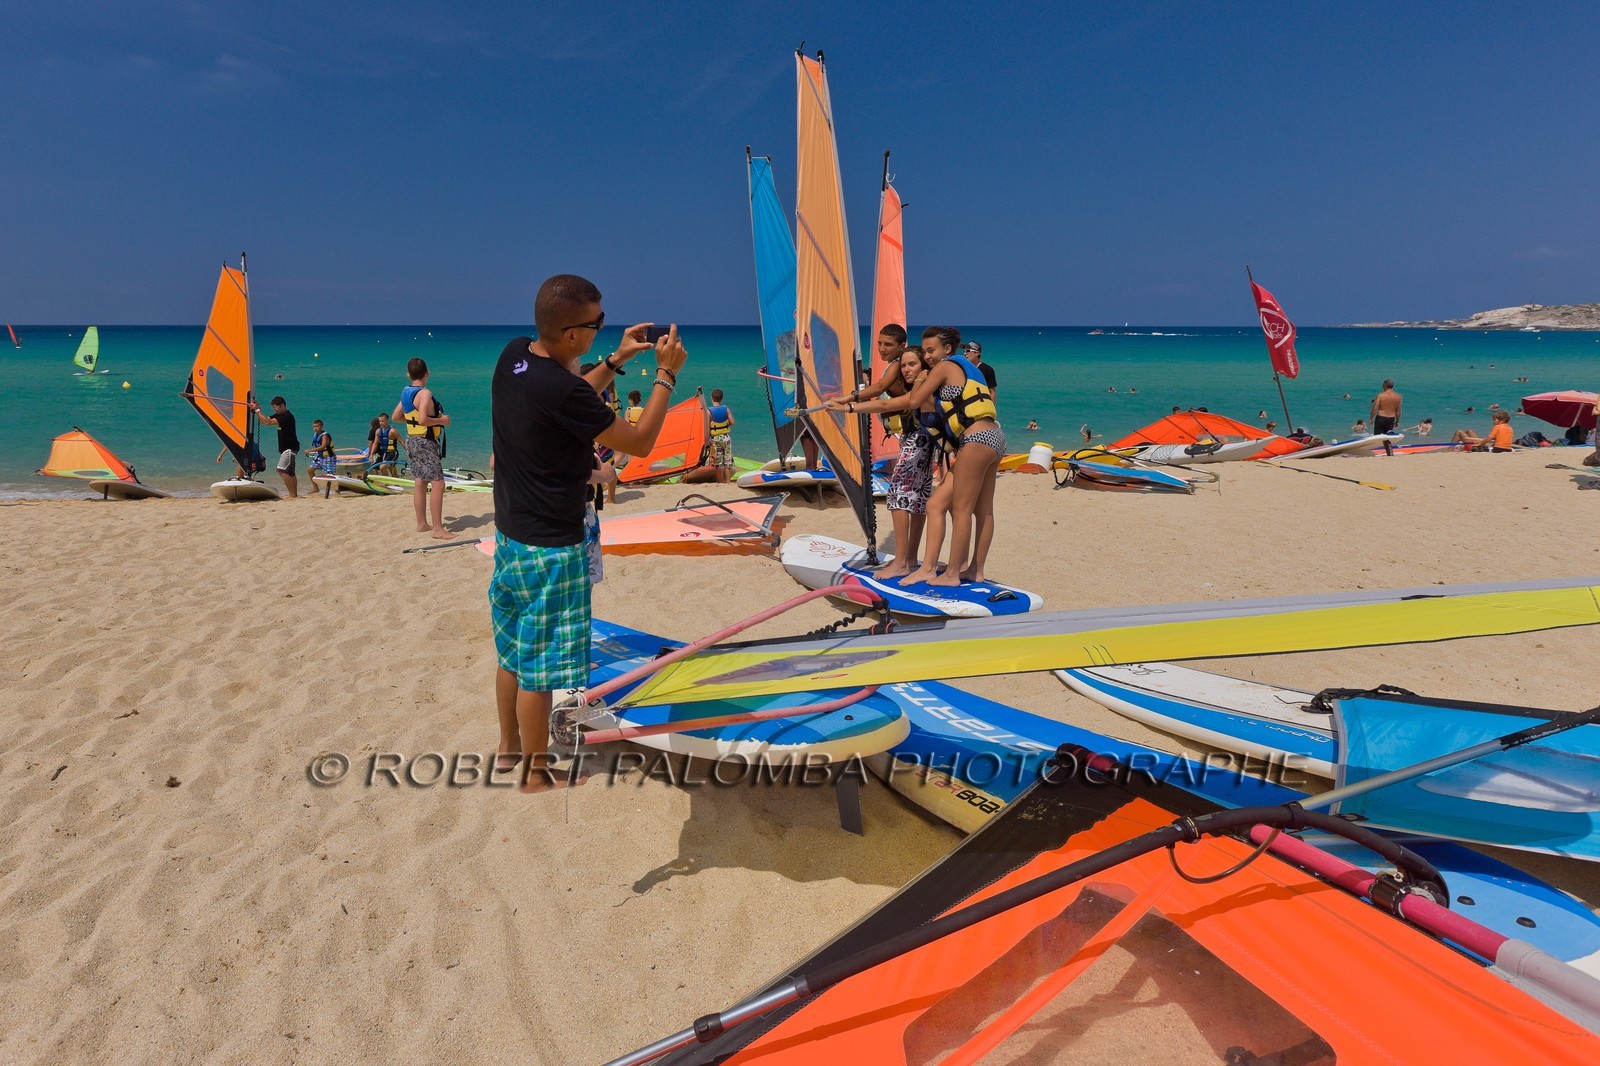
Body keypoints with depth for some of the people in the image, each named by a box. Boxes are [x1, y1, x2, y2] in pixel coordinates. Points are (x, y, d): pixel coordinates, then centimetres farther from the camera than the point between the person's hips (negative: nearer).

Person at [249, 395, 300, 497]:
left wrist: (258, 410, -18)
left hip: (290, 448, -10)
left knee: (281, 469, -18)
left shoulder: (287, 416, -18)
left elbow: (268, 422, -25)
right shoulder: (278, 415, 12)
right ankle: (295, 494, 19)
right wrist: (257, 410, 1)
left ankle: (292, 494, -18)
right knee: (290, 472, 13)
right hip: (284, 448, 10)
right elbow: (263, 422, 14)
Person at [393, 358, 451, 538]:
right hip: (425, 442, -9)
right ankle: (437, 529, -13)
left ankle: (422, 523, 22)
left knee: (419, 483, 14)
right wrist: (441, 420, -15)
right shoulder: (425, 393, -17)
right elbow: (423, 419, -29)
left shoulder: (406, 392, 9)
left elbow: (395, 417, 19)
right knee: (438, 484, -10)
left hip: (411, 440, 9)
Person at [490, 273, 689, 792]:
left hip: (510, 533, 9)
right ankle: (536, 774, 22)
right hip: (550, 549, -9)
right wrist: (666, 374, -8)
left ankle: (509, 748, 39)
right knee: (538, 667, 6)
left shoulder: (513, 356, -1)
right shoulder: (562, 389, -27)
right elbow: (638, 443, -16)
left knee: (512, 651, 22)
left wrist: (617, 360, 13)